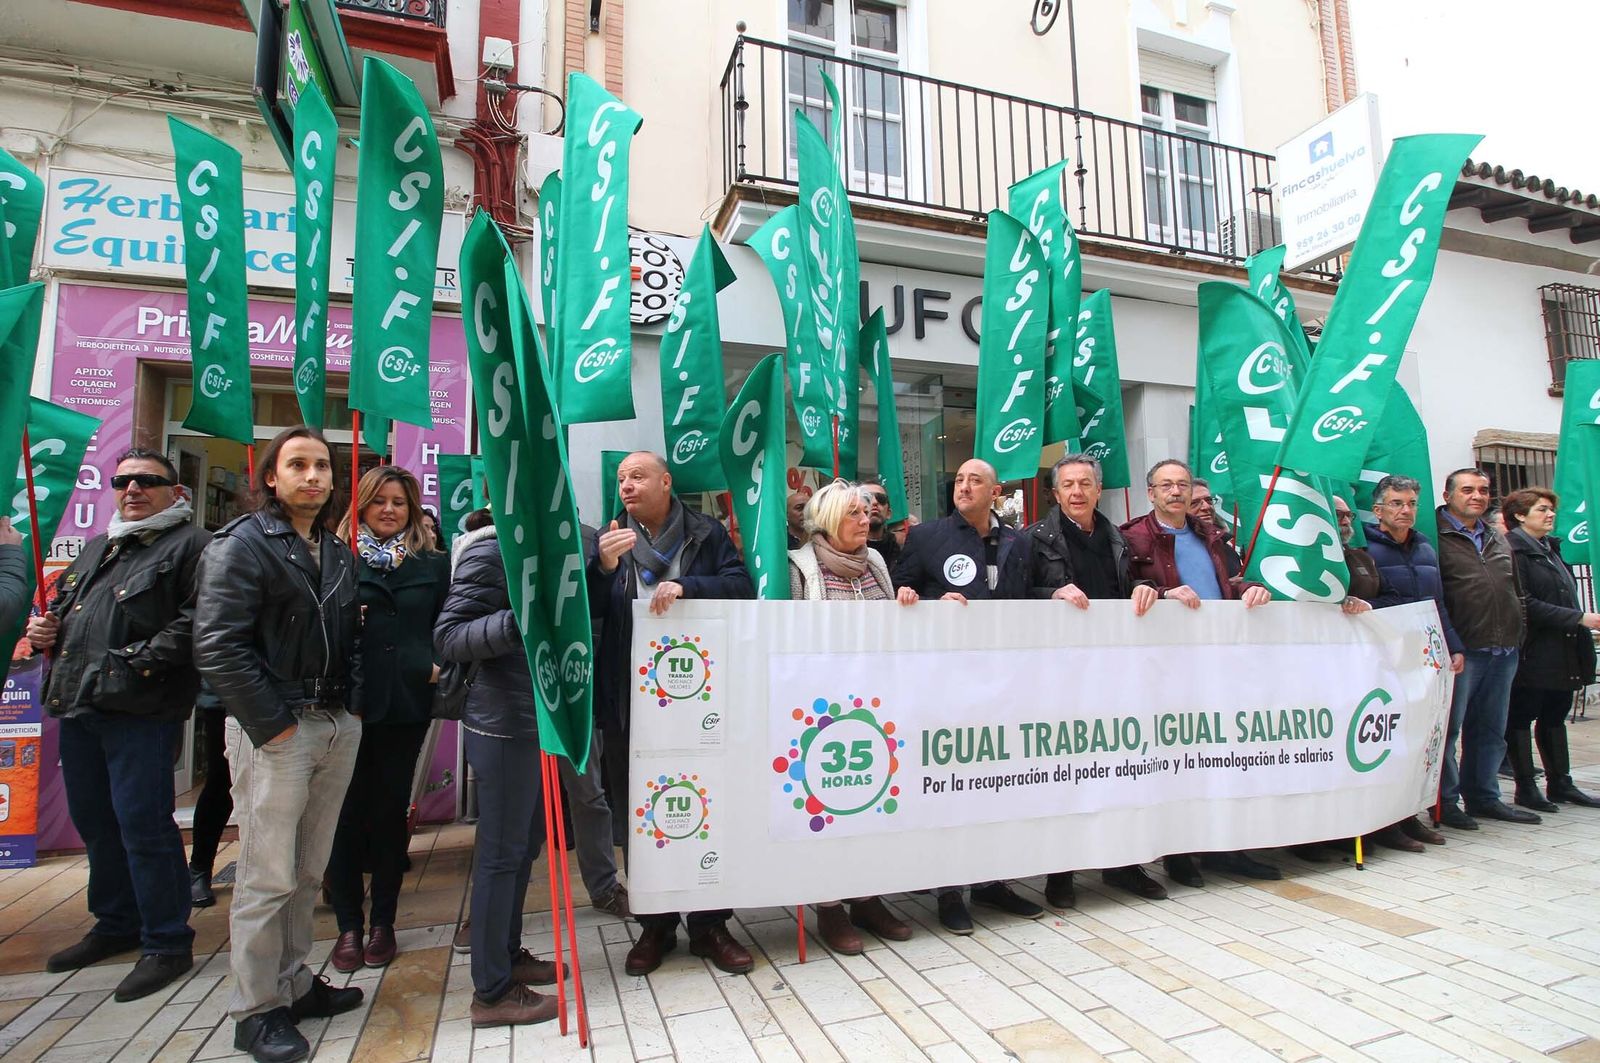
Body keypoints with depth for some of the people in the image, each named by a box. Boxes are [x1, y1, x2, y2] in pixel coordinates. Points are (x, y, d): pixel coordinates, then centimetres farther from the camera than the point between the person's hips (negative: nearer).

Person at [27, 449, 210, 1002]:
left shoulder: (190, 545, -6)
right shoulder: (96, 548, 22)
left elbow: (198, 619, -17)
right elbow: (62, 603, 31)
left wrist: (140, 661, -23)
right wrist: (46, 630, 10)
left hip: (140, 709, -9)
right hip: (78, 706, 9)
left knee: (143, 826, -4)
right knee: (95, 821, 18)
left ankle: (166, 943, 9)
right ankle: (116, 924, 36)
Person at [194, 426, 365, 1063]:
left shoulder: (338, 554, 15)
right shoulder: (242, 544, -7)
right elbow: (217, 647, -14)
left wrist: (353, 703, 10)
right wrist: (272, 723, -15)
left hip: (338, 727, 6)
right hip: (276, 731, -6)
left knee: (308, 871, 15)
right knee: (268, 877, 1)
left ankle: (294, 983, 29)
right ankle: (256, 1011, 16)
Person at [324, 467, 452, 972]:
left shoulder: (432, 563, 9)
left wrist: (439, 665, -3)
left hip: (406, 704, 1)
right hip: (348, 703, -1)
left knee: (390, 809, 10)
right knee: (348, 811, 4)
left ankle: (383, 921, 23)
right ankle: (348, 924, 20)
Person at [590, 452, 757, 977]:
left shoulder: (706, 533, 3)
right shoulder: (610, 538, 7)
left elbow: (741, 585, -7)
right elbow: (586, 611, -1)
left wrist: (685, 586, -21)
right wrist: (603, 567, -19)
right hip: (634, 698, 1)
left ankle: (710, 924, 23)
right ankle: (655, 925, 26)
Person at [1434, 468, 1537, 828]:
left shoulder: (1499, 541, 19)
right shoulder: (1436, 538, -5)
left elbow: (1517, 593, 25)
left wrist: (1517, 634, 16)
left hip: (1504, 652, 7)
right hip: (1461, 650, -7)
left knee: (1491, 730, 14)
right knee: (1449, 728, -2)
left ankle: (1484, 797, 25)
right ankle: (1445, 801, 7)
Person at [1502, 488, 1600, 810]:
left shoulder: (1550, 548, 17)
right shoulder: (1513, 551, -13)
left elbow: (1566, 596, 23)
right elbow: (1525, 605, -19)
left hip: (1561, 654, 9)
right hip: (1532, 653, -9)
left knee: (1555, 716, 15)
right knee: (1522, 717, 0)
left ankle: (1560, 783, 23)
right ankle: (1525, 789, 7)